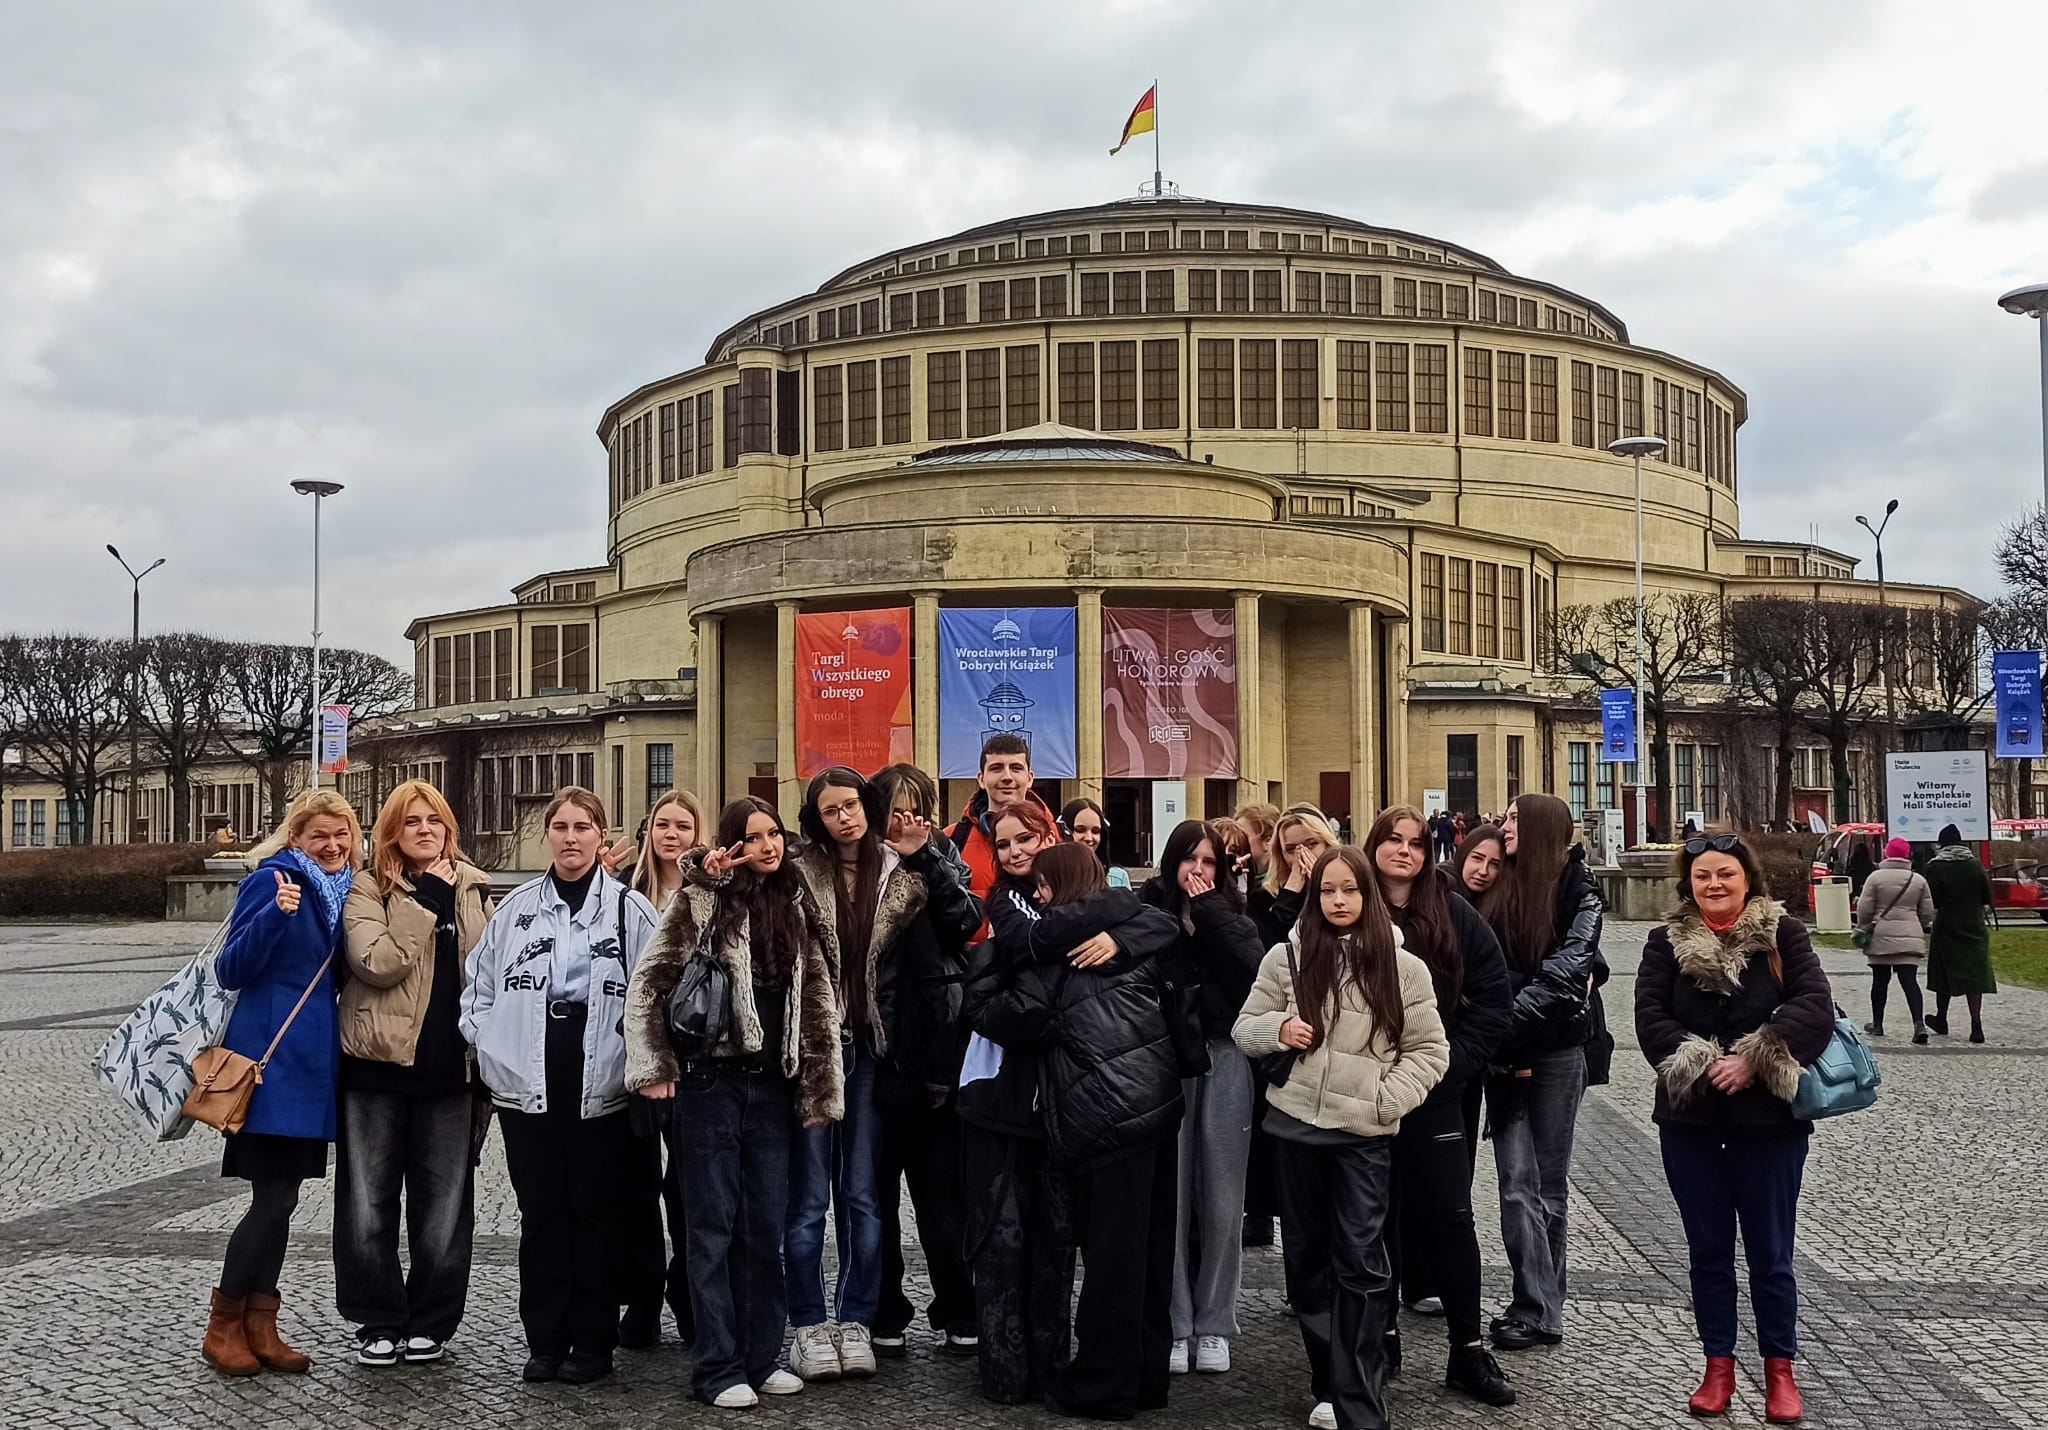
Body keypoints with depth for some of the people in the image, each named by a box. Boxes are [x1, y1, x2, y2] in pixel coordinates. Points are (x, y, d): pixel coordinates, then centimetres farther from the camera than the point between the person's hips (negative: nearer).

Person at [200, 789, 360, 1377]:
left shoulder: (340, 890, 13)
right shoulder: (273, 880, -10)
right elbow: (230, 970, -16)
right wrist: (276, 914, -29)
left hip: (313, 1063, 7)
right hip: (271, 1059, -7)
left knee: (282, 1198, 11)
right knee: (272, 1200, -5)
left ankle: (260, 1327, 18)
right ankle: (223, 1325, 10)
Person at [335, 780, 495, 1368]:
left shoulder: (475, 891, 9)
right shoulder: (368, 891, -1)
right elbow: (378, 963, -18)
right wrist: (426, 898, -15)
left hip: (450, 1068, 2)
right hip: (378, 1066, -2)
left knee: (443, 1205, 8)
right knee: (369, 1203, 5)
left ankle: (430, 1322, 20)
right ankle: (378, 1321, 18)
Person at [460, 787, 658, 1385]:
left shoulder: (630, 909, 1)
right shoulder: (517, 907, 9)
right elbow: (479, 983, 14)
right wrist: (489, 1041, 2)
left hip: (602, 1081, -2)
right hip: (528, 1079, 3)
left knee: (595, 1207, 4)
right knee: (540, 1209, 7)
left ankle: (592, 1342, 13)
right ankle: (545, 1340, 17)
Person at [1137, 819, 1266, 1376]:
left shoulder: (1231, 914, 13)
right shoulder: (1149, 907, 7)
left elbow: (1252, 965, -7)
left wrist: (1208, 907, -4)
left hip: (1224, 1060, 2)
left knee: (1222, 1197, 4)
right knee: (1170, 1195, -1)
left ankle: (1214, 1325, 14)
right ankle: (1175, 1325, 10)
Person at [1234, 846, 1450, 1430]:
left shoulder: (1403, 967, 0)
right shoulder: (1286, 957, 3)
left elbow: (1430, 1050, 3)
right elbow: (1245, 1026, 9)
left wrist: (1386, 1100, -10)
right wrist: (1276, 1029, -12)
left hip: (1364, 1134, -2)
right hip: (1296, 1123, 2)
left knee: (1361, 1264, -6)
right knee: (1307, 1257, 10)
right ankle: (1330, 1383, 24)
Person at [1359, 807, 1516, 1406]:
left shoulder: (1454, 914, 1)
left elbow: (1493, 995, 1)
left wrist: (1455, 1060, -7)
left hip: (1435, 1087, 0)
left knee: (1450, 1215, 0)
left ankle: (1468, 1350, 8)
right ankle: (1382, 1331, 23)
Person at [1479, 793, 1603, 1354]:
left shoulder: (1578, 891, -2)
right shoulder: (1497, 891, 11)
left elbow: (1568, 971, -13)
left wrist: (1510, 1020, -16)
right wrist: (1501, 1044, -3)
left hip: (1557, 1049, -3)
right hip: (1505, 1053, 3)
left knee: (1549, 1180, 5)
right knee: (1518, 1181, -2)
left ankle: (1537, 1305, 11)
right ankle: (1540, 1308, 1)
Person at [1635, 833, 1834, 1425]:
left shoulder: (1782, 933, -2)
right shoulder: (1666, 941, 3)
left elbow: (1815, 1007, -13)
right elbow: (1649, 1016, -6)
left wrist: (1754, 1059, -22)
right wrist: (1700, 1065, -19)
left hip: (1769, 1118, -2)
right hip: (1691, 1121, 2)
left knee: (1770, 1252, 7)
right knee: (1708, 1250, 11)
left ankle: (1780, 1370, 21)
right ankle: (1719, 1365, 23)